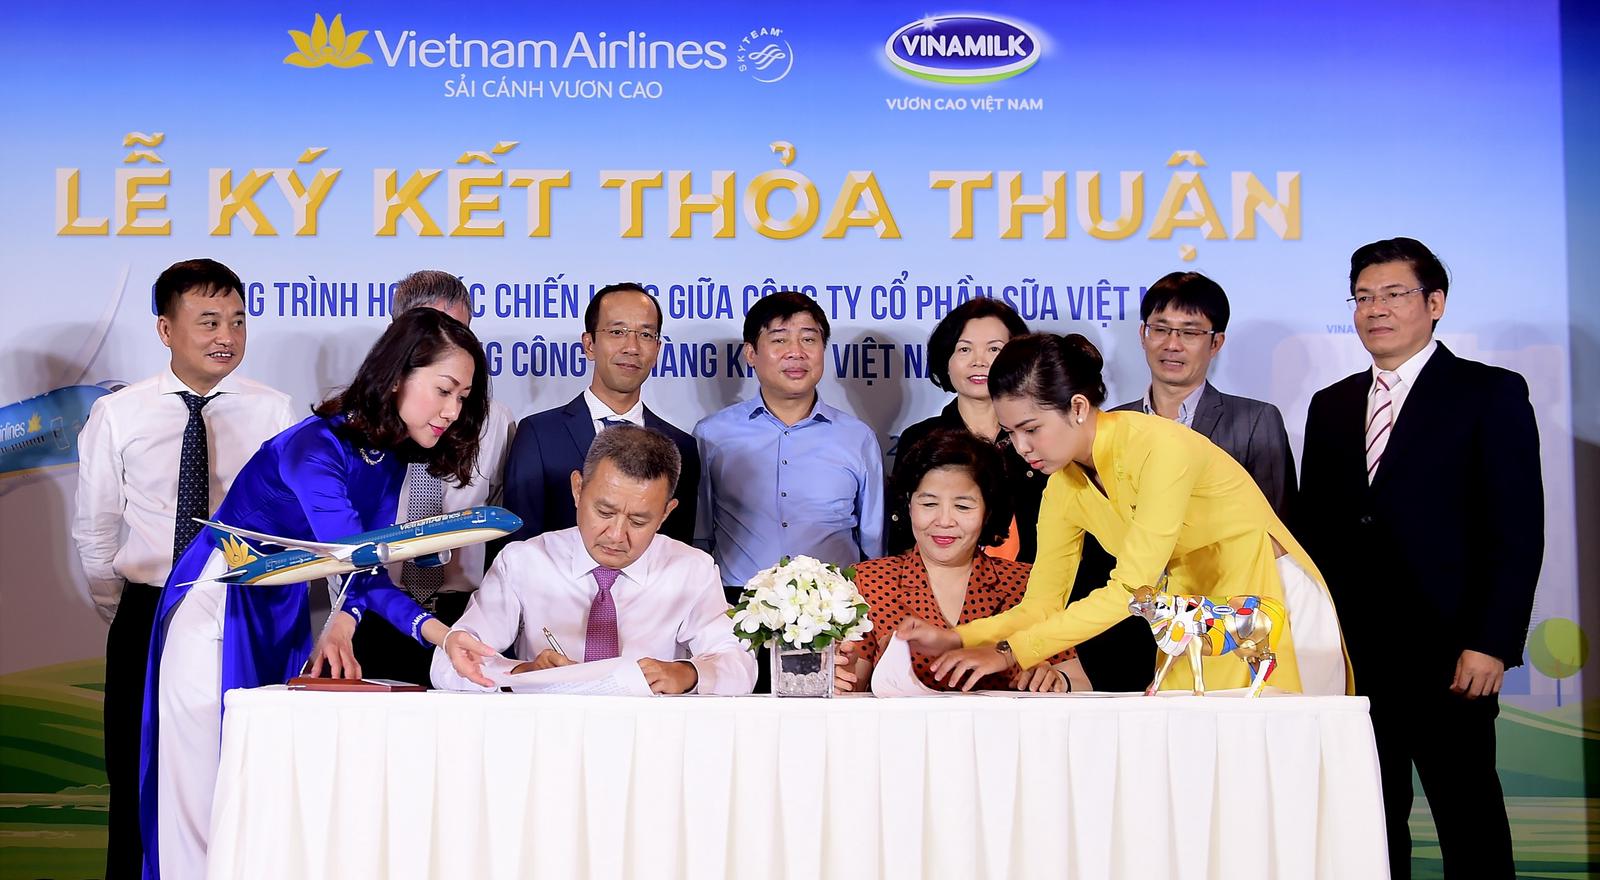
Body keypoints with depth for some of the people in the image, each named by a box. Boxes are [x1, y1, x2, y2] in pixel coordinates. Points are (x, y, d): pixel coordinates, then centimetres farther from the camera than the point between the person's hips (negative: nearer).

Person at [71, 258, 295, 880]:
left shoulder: (273, 413, -2)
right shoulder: (116, 415, 0)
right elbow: (94, 529, 7)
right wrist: (127, 617, 7)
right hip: (149, 618, 1)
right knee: (138, 782, 9)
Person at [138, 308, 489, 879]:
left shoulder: (387, 461, 1)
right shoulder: (316, 449, -25)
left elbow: (365, 576, -2)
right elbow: (359, 567, -32)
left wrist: (340, 626, -21)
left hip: (285, 624, 8)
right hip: (220, 614, -8)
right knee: (207, 799, -1)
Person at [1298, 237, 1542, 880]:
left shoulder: (1490, 394, 1)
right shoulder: (1331, 406, 16)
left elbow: (1518, 532, -5)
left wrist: (1490, 645, -12)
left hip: (1447, 655, -4)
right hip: (1352, 655, 5)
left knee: (1471, 823, 1)